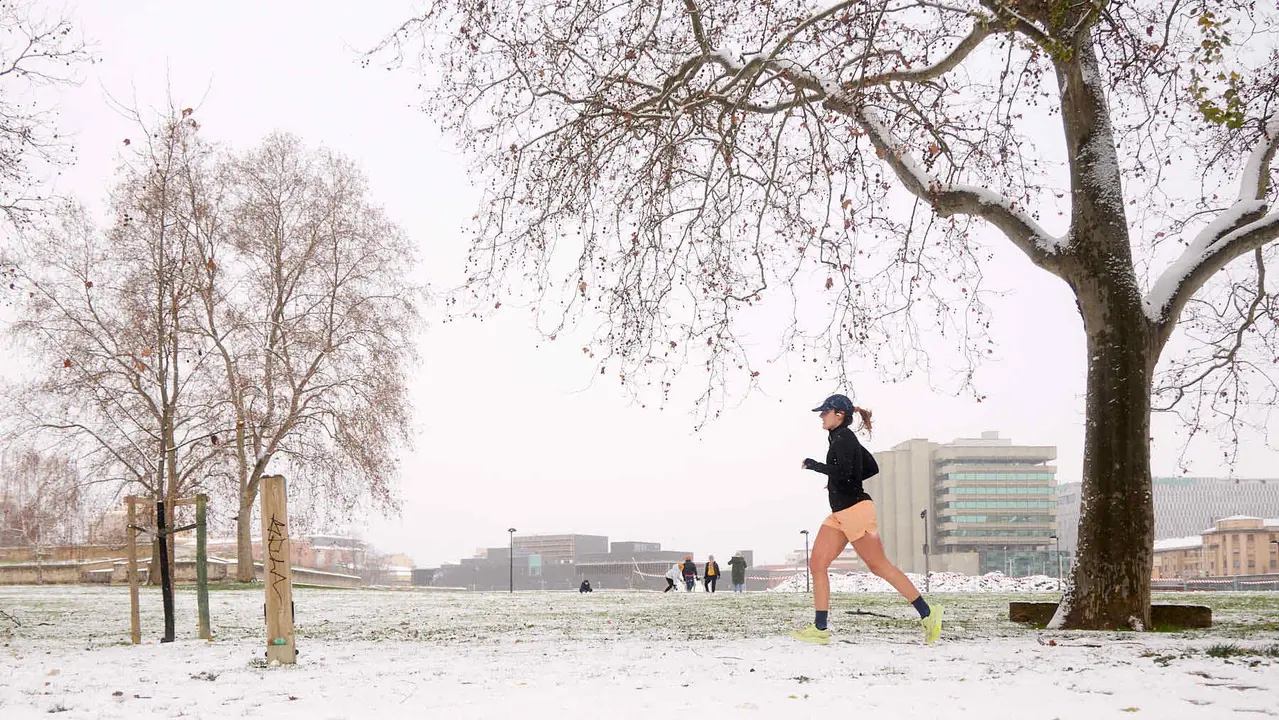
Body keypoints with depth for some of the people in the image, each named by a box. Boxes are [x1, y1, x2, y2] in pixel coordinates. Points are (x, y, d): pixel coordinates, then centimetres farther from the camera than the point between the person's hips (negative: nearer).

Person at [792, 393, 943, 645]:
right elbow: (872, 469, 24)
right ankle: (820, 629, -2)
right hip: (839, 514, 10)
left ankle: (927, 613, 4)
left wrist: (812, 464, -14)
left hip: (855, 510, -10)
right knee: (817, 564, 0)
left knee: (878, 565, -4)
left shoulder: (844, 437, -11)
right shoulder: (843, 439, 18)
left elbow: (842, 471, -25)